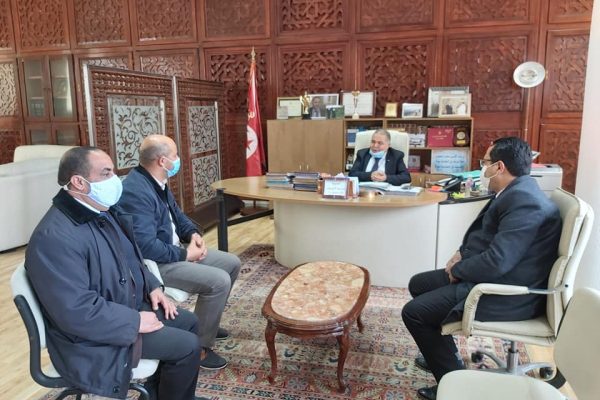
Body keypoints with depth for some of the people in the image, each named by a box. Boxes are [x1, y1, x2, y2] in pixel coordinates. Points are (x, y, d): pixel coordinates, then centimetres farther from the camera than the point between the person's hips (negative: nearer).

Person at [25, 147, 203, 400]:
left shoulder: (102, 212, 1)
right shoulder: (55, 237, -29)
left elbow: (130, 259, 16)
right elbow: (78, 312, -32)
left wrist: (152, 287, 2)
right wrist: (136, 321, -23)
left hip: (129, 306, 10)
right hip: (94, 337, -9)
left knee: (189, 322, 14)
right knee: (188, 346, -11)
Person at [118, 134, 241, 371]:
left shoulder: (157, 182, 6)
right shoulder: (136, 192, -26)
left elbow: (177, 214, 18)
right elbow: (147, 246, -32)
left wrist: (193, 233, -2)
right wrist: (184, 255, -20)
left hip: (173, 251, 10)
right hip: (153, 263, -10)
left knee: (232, 263, 9)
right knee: (218, 281, -24)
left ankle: (207, 322, 24)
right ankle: (198, 347, -7)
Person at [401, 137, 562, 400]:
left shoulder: (523, 200, -25)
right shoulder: (516, 191, 8)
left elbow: (497, 262, -31)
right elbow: (486, 235, 21)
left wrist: (458, 270, -13)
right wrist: (463, 252, 3)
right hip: (493, 275, 11)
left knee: (413, 312, -10)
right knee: (418, 284, 16)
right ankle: (445, 354, 27)